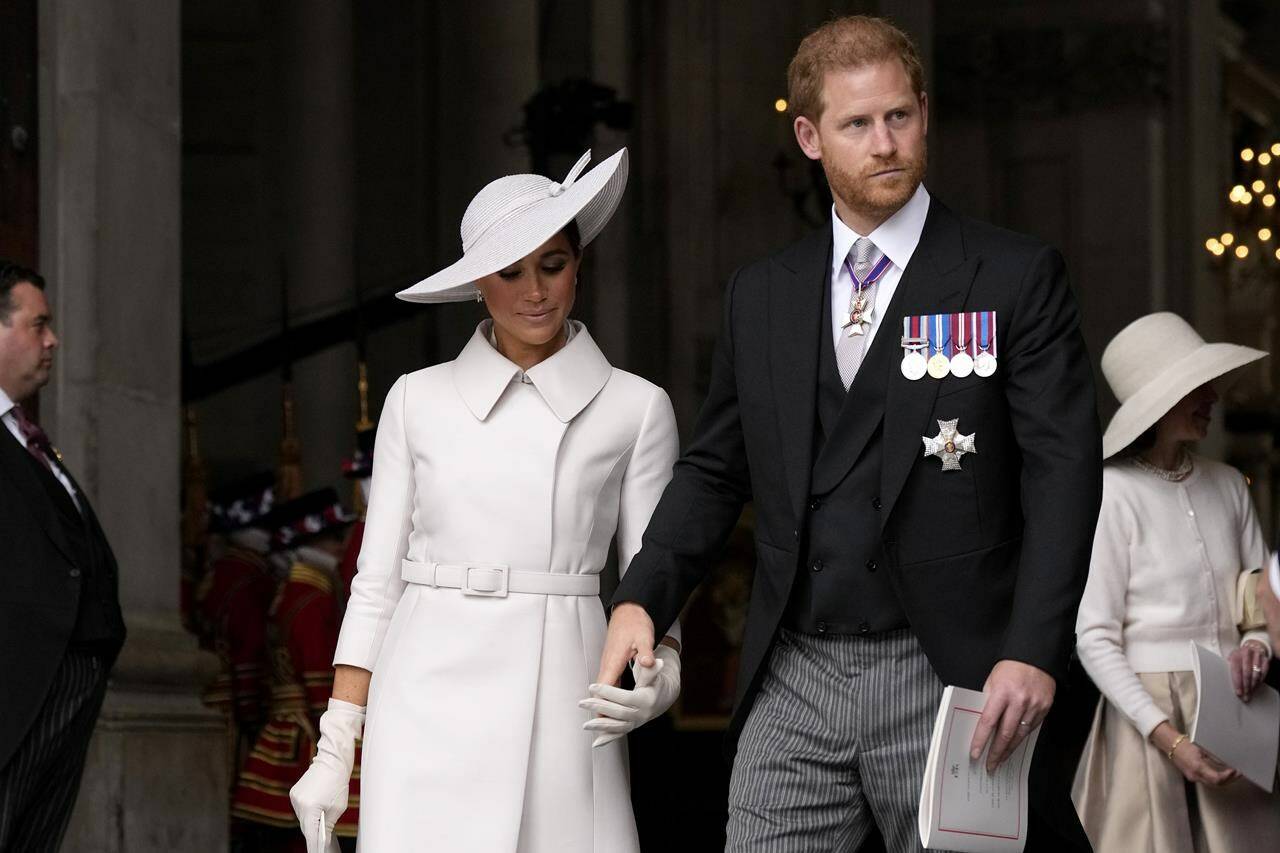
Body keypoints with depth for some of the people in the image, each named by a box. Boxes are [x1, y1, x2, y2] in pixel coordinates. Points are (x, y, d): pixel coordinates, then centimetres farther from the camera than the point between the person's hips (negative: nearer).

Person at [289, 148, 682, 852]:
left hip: (561, 705, 0)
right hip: (429, 709, 0)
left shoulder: (634, 408, 8)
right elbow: (377, 580, 10)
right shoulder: (418, 402, 10)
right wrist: (335, 750, 4)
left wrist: (660, 672, -15)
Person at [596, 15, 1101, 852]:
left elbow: (1063, 470, -6)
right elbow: (715, 468, 16)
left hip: (946, 686, -3)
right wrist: (643, 597, -1)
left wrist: (1034, 652, -18)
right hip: (794, 685, 4)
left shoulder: (1017, 277, 0)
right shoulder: (761, 295, 13)